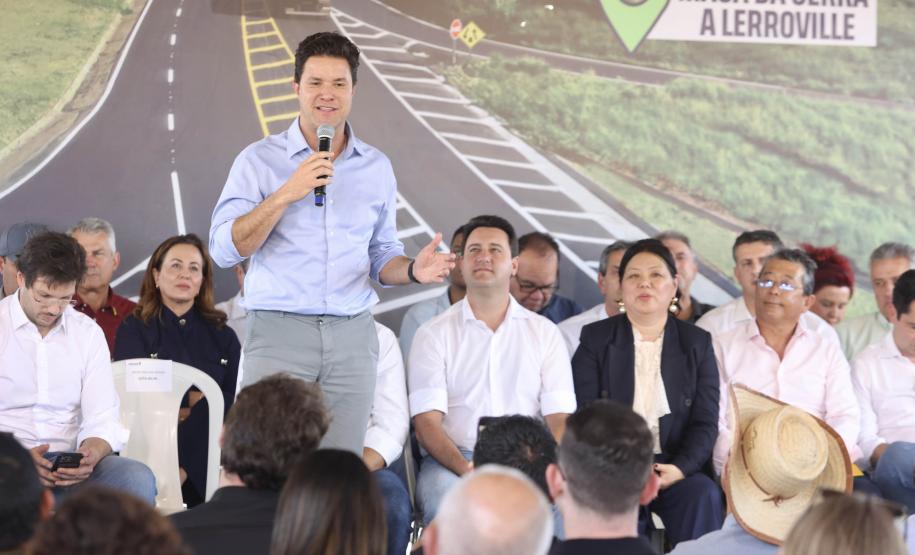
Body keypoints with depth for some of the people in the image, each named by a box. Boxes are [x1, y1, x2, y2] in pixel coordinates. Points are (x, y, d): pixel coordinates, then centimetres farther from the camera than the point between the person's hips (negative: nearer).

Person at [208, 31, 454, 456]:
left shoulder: (377, 168, 13)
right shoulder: (259, 160, 3)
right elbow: (224, 249, -6)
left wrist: (413, 270, -5)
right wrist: (287, 194, -15)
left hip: (352, 336, 3)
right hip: (280, 331, -3)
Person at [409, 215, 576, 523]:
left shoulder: (545, 333, 14)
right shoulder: (434, 333, 9)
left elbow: (560, 419, 6)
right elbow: (427, 422, -2)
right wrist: (466, 469, -22)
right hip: (452, 462, -1)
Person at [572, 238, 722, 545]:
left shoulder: (697, 343, 12)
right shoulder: (595, 339, 8)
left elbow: (705, 422, 4)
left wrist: (680, 468, -15)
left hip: (677, 469, 2)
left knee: (704, 494, -29)